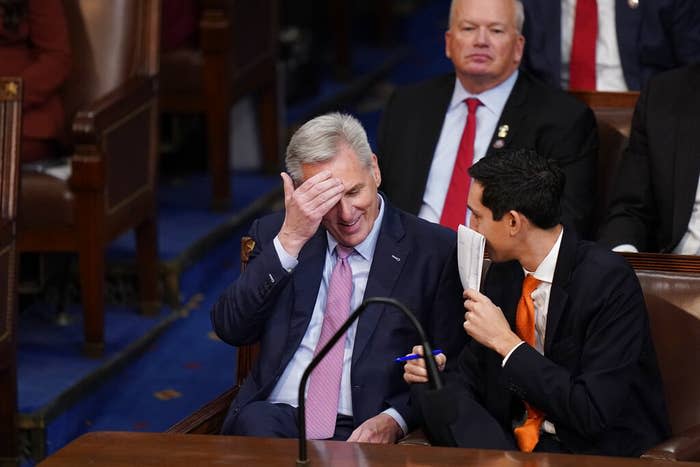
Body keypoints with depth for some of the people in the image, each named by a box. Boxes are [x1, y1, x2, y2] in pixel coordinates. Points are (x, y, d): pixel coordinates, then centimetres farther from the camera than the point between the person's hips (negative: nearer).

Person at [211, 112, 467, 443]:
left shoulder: (435, 251, 5)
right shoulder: (274, 235, 13)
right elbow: (230, 329, 0)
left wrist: (394, 420, -15)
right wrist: (290, 240, -9)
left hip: (361, 431, -2)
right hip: (272, 416, 2)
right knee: (253, 424, -33)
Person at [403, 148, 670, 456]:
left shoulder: (609, 280, -17)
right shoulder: (503, 273, 7)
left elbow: (594, 413, -22)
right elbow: (473, 375, 16)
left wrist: (506, 342, -19)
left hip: (595, 449, -7)